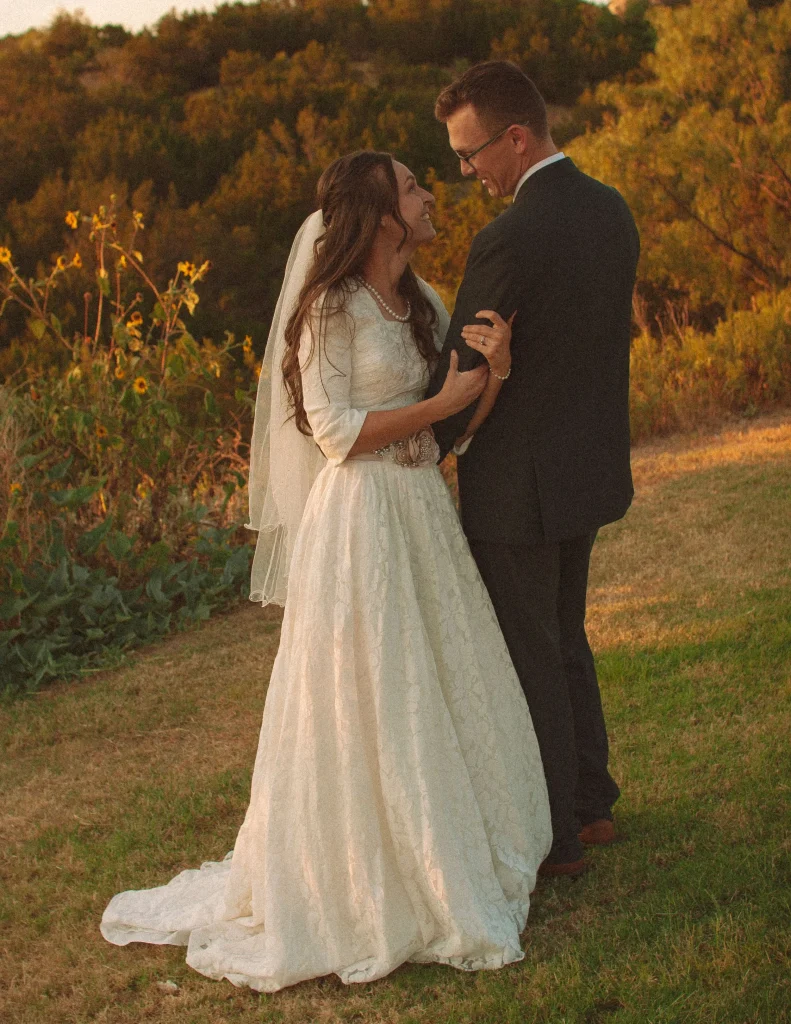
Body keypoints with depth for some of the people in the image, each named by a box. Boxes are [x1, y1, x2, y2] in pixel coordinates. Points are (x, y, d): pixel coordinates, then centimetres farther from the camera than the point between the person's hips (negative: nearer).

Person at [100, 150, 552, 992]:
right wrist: (443, 401, -15)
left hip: (423, 512, 8)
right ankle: (363, 884, 13)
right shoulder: (332, 308, -10)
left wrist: (495, 366, -12)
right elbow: (336, 431, -15)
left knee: (440, 687, 13)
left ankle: (449, 854, 29)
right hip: (360, 519, -8)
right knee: (367, 699, 0)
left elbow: (463, 422, 8)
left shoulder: (421, 302, 12)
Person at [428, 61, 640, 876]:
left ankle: (554, 839, 18)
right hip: (590, 469, 9)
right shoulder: (611, 211, 3)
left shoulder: (510, 238, -24)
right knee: (563, 638, 23)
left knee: (528, 661, 6)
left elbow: (460, 370, -17)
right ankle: (592, 801, 35)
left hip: (520, 487, -9)